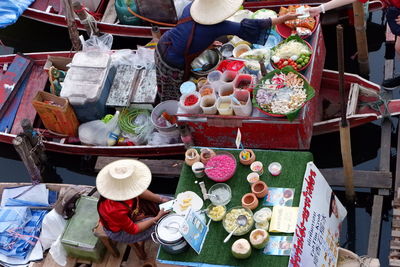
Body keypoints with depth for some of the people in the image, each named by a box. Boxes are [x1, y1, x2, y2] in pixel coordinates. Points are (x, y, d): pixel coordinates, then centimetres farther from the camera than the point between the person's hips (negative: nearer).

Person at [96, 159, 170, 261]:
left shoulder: (119, 186, -30)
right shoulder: (115, 210, -45)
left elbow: (140, 192, -6)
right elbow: (133, 229, -26)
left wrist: (161, 199, -11)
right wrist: (157, 218, -22)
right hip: (119, 230, -6)